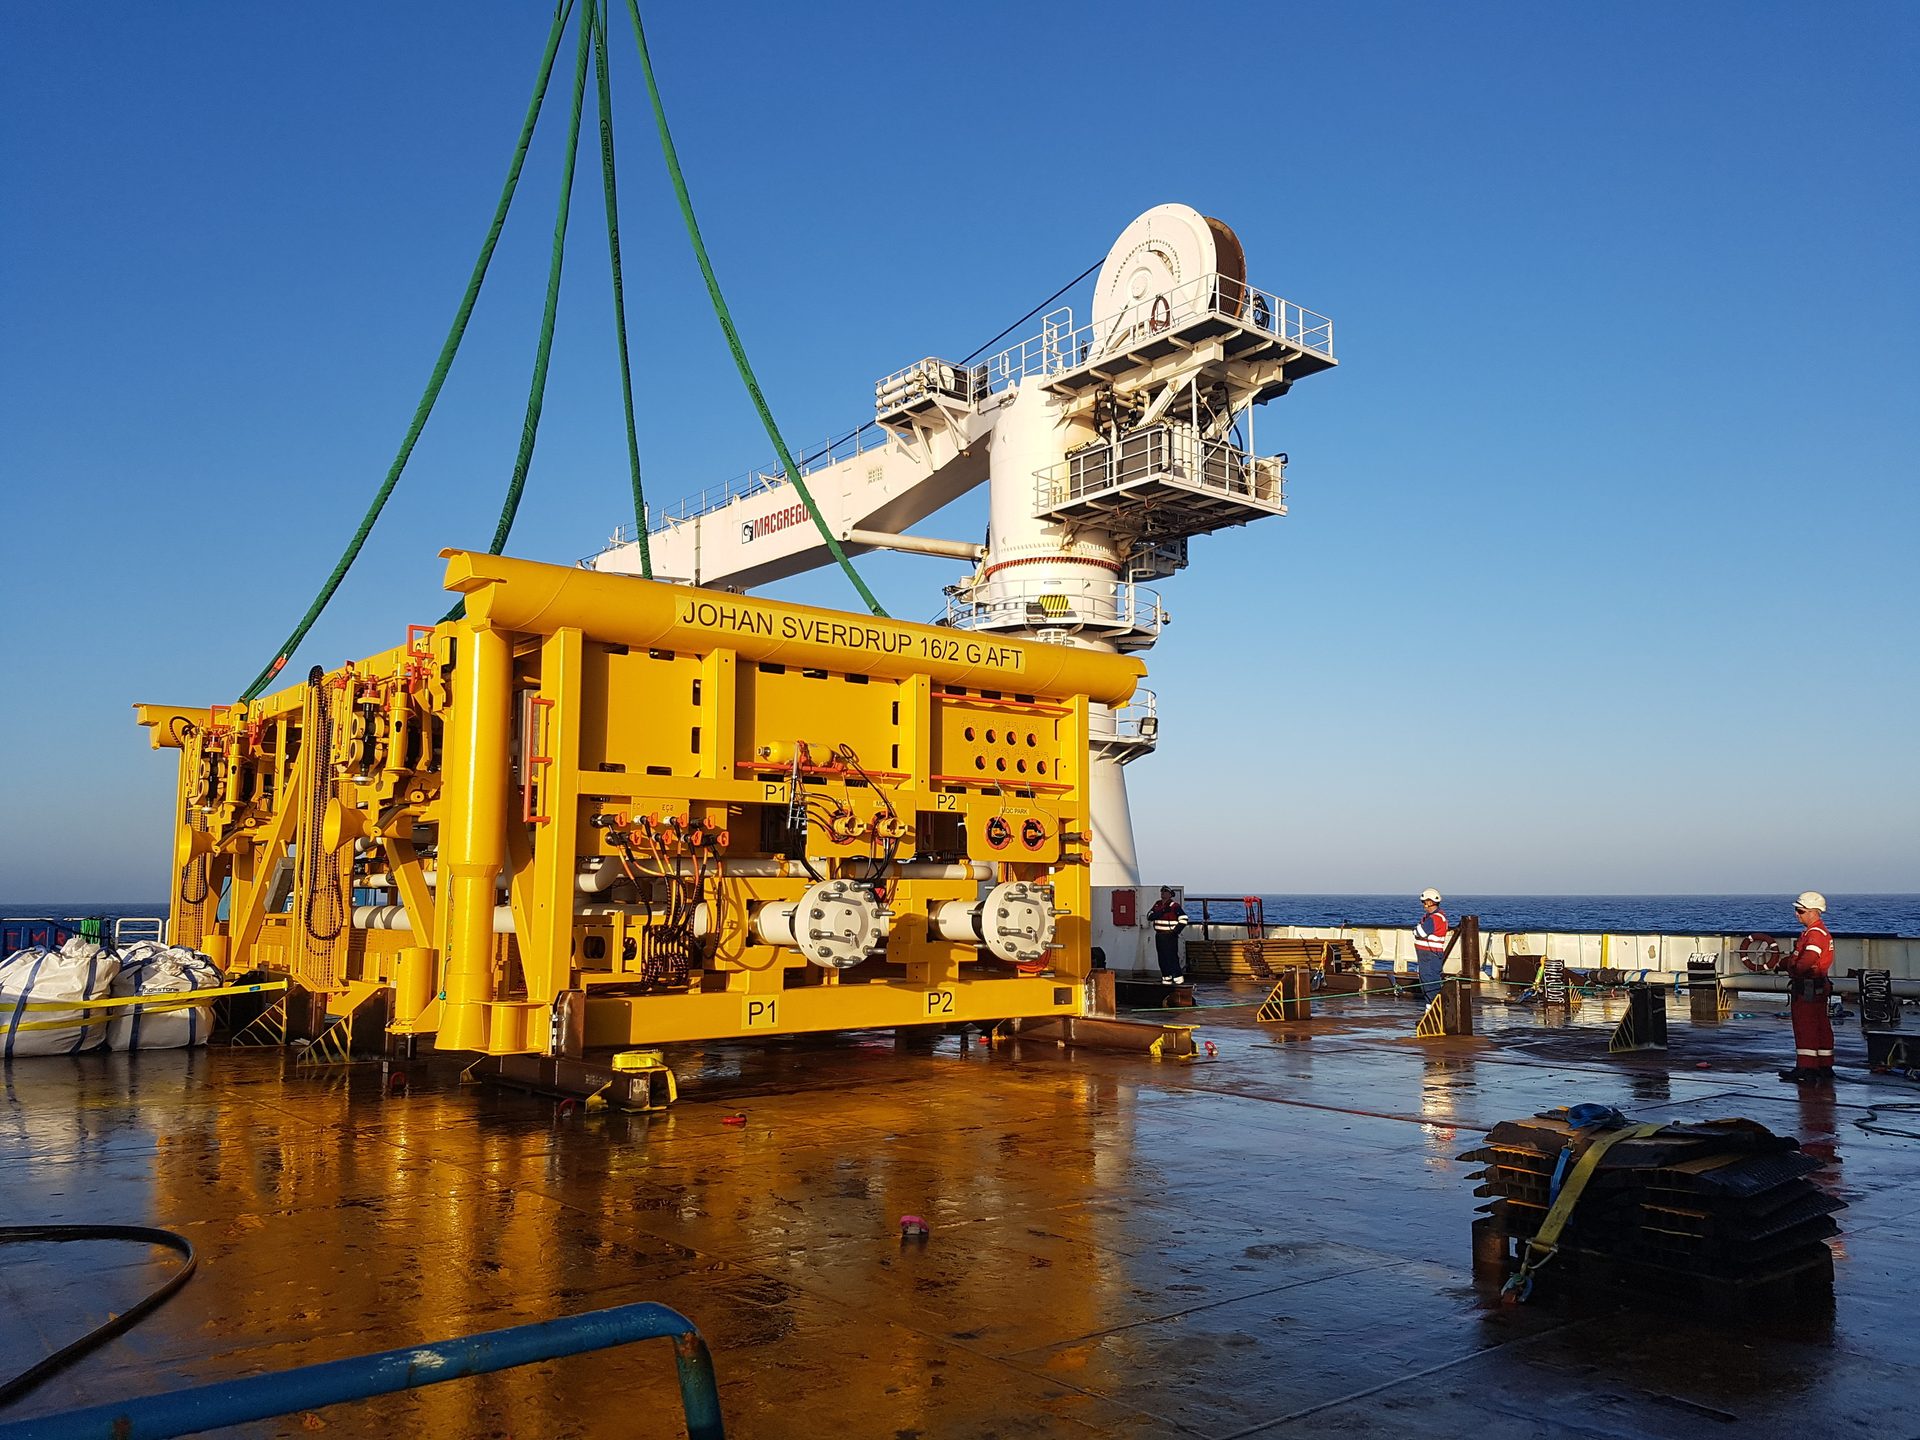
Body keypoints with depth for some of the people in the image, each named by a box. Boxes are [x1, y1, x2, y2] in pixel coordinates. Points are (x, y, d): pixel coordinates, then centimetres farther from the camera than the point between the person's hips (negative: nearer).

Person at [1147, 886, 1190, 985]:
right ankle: (1166, 978, 17)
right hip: (1159, 935, 7)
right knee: (1162, 958, 9)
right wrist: (1162, 911, -13)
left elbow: (1183, 919, -14)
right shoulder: (1157, 904, 12)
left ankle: (1179, 978, -6)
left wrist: (1176, 931, -17)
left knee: (1172, 957, -11)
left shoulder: (1174, 905, -8)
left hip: (1170, 936, -7)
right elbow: (1150, 916, 1)